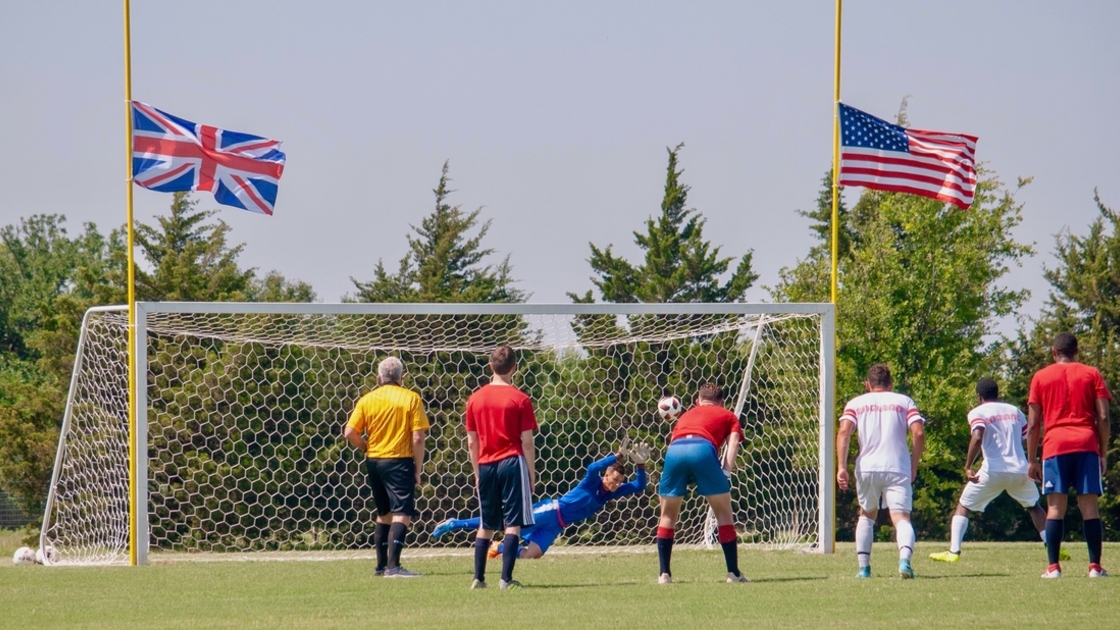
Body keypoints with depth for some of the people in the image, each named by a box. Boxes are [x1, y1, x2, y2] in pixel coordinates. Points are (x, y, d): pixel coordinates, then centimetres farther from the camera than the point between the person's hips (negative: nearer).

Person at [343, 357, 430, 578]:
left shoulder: (367, 400, 3)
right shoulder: (411, 399, -5)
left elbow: (350, 433, -3)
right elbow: (418, 438, -9)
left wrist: (367, 447, 14)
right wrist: (418, 469, -2)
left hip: (374, 461, 5)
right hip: (400, 460, -5)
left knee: (384, 514, 18)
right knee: (402, 514, -8)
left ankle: (382, 565, 22)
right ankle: (393, 566, -21)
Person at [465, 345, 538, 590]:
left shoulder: (475, 399, 5)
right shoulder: (520, 400, -6)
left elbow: (472, 442, 9)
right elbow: (526, 441, -7)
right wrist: (531, 473, 2)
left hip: (486, 465, 4)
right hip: (512, 462, -4)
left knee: (485, 525, 14)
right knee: (513, 522, -2)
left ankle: (478, 578, 12)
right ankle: (506, 579, -9)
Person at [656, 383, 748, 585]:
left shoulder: (686, 415, 41)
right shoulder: (728, 417, 30)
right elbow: (733, 442, 12)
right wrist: (726, 472, 3)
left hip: (674, 450, 3)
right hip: (703, 449, -3)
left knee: (668, 515, 18)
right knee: (724, 513, 11)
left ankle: (664, 574, 13)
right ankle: (733, 573, 9)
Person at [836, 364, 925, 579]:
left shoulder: (856, 404, 14)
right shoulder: (904, 401, 13)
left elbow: (844, 432, -3)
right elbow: (918, 433, 0)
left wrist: (841, 467, -8)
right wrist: (914, 466, 10)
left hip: (867, 468, 1)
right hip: (898, 469, -1)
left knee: (867, 515, 23)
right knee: (901, 518, -7)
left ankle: (864, 567, 16)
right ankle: (904, 559, -35)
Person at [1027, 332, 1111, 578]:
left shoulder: (1041, 377, 9)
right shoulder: (1092, 374, 10)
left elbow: (1033, 423, 5)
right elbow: (1103, 418, 3)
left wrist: (1031, 460, 9)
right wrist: (1103, 454, 9)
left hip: (1054, 447, -1)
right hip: (1087, 446, 1)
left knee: (1055, 507, -2)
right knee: (1089, 506, 0)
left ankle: (1053, 567, -8)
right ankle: (1095, 566, -5)